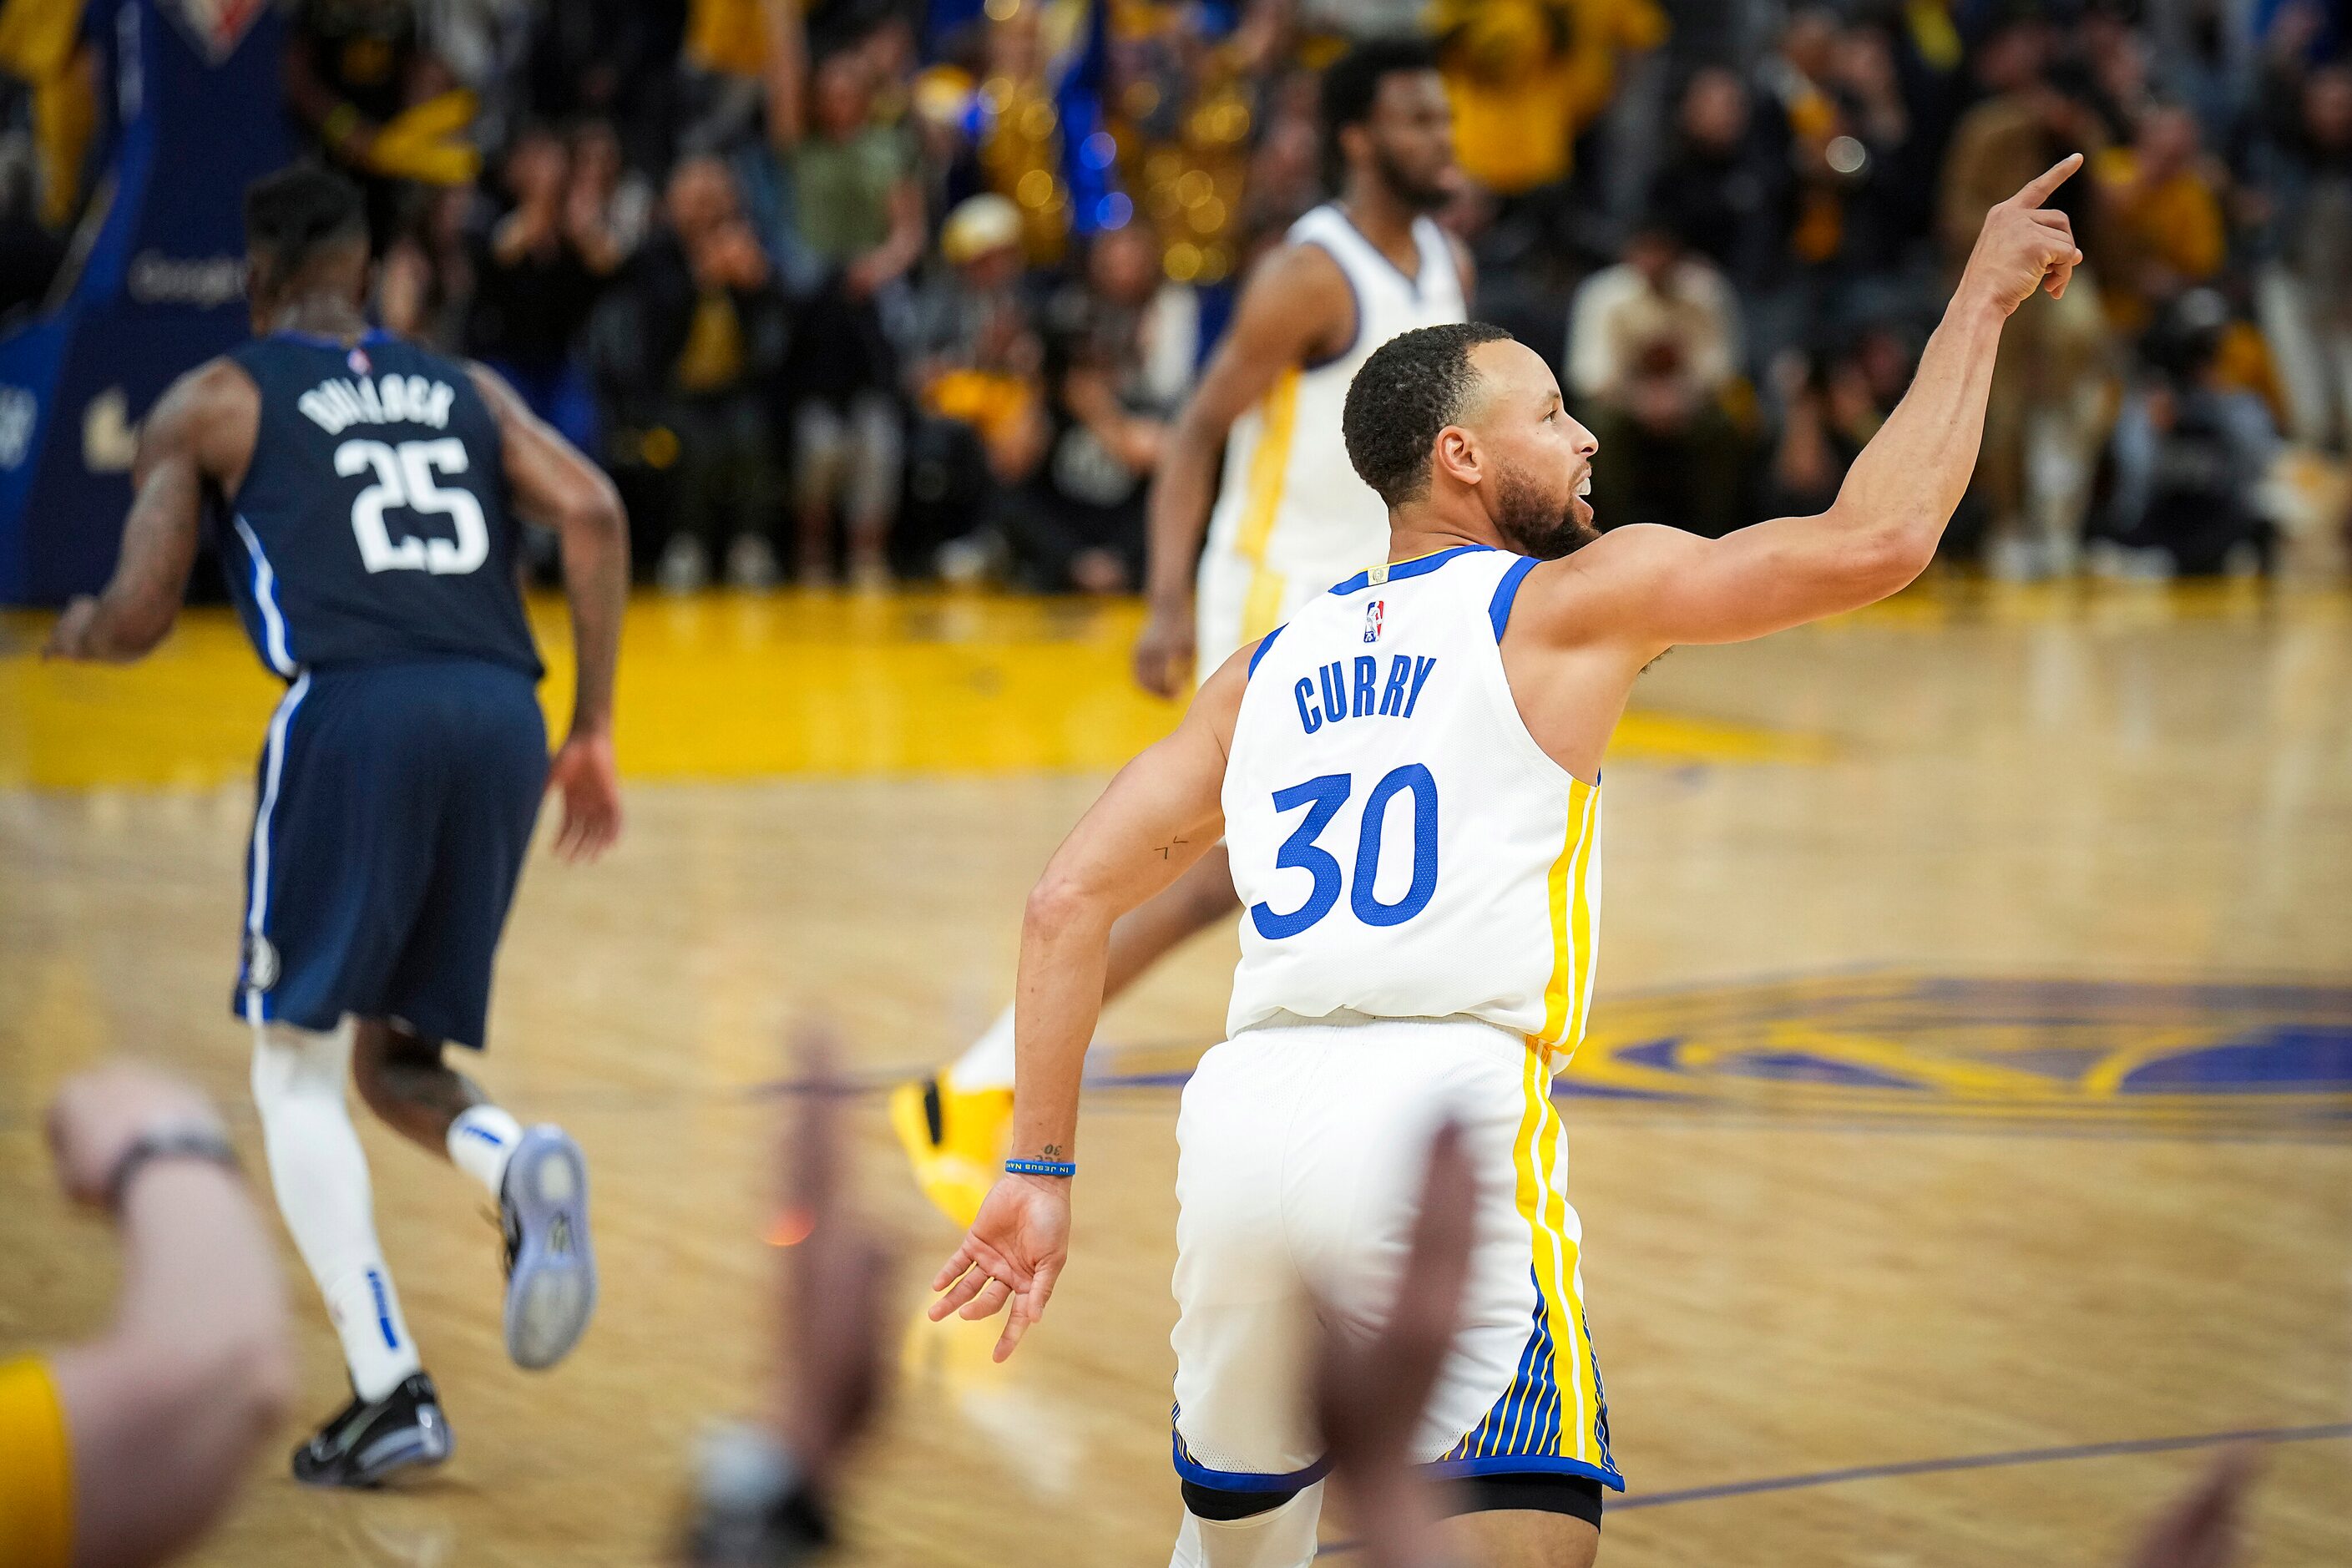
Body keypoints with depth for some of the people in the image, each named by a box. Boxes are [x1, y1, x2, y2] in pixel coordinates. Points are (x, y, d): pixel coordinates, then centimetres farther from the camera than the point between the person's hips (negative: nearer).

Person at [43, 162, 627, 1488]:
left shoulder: (211, 403, 15)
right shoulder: (467, 391, 25)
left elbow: (140, 616, 9)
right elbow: (591, 510, 8)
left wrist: (77, 633, 34)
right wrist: (594, 730, 11)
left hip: (353, 708, -4)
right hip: (500, 710, 4)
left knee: (297, 1067, 9)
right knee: (396, 1056, 19)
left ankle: (393, 1391, -5)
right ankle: (522, 1165, -16)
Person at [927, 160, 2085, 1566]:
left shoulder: (1274, 664, 23)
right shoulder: (1575, 598, 8)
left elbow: (1070, 904, 18)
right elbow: (1876, 540, 4)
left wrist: (1042, 1169, 21)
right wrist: (1983, 298, 15)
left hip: (1245, 1118, 6)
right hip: (1440, 1113, -6)